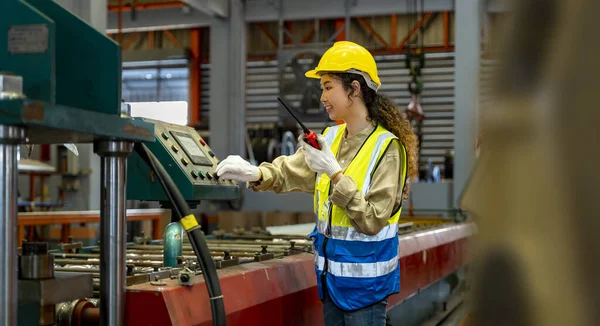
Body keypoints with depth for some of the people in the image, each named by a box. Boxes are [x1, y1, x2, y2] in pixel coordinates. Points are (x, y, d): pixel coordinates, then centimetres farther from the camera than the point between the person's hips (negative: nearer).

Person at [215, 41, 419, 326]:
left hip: (364, 278, -6)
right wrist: (255, 174, -19)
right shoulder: (331, 138, 4)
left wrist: (334, 173, -24)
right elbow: (289, 171, 0)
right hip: (332, 271, 6)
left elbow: (372, 220, -20)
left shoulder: (386, 147, -16)